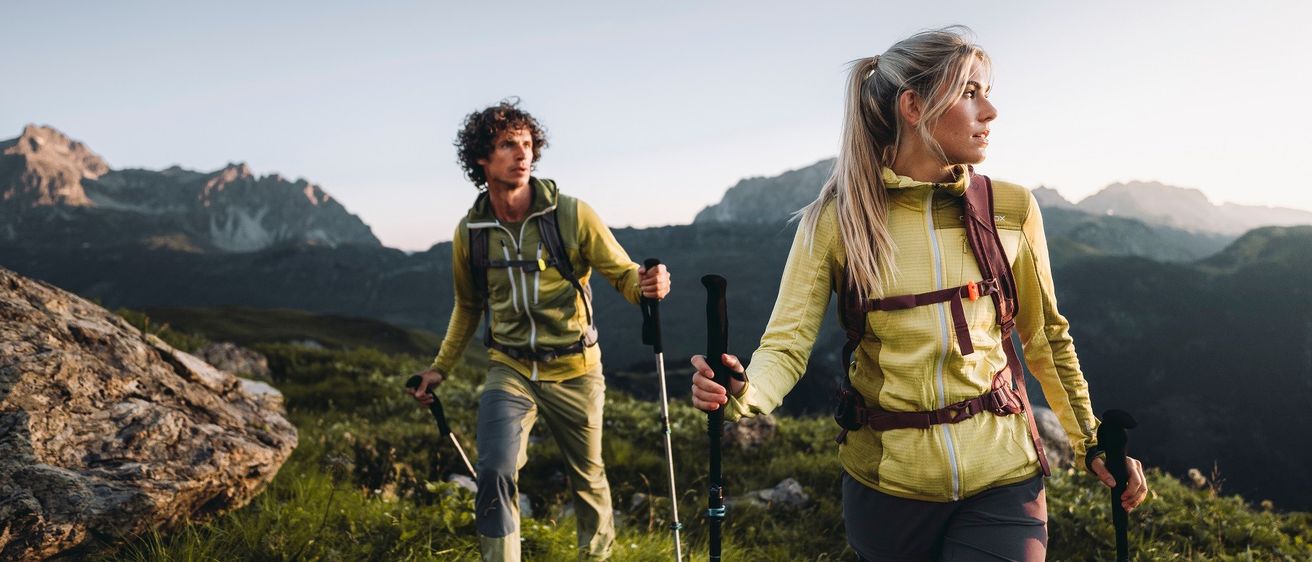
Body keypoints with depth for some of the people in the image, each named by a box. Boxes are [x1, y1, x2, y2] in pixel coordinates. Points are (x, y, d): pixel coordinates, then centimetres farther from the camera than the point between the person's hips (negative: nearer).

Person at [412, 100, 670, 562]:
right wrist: (440, 368, 14)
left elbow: (622, 274, -10)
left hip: (574, 371, -1)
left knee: (588, 478, 14)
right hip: (509, 372, 1)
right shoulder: (470, 232, -2)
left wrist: (646, 284, -33)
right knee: (495, 474, -19)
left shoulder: (573, 215, -12)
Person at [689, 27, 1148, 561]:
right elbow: (786, 343, -13)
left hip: (1001, 481, 1)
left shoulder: (1011, 210, -2)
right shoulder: (835, 220, -9)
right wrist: (741, 395, -34)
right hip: (886, 483, -1)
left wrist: (1092, 443, 11)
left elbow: (1045, 337, 10)